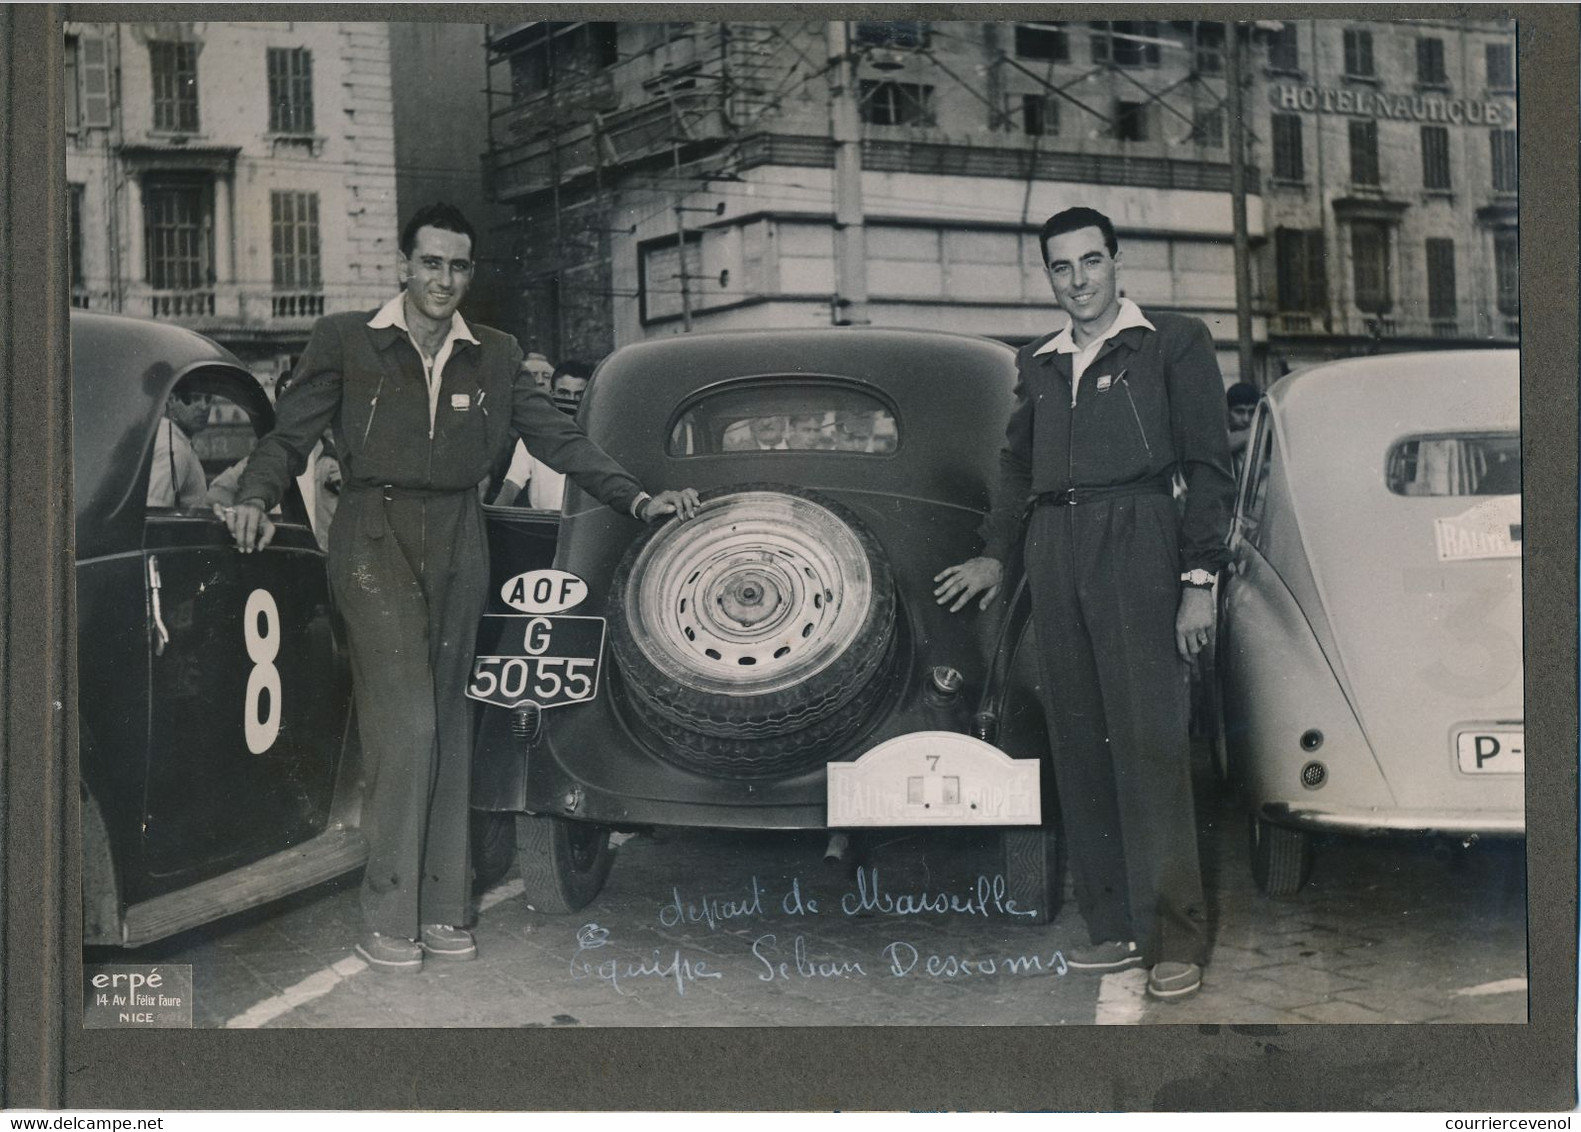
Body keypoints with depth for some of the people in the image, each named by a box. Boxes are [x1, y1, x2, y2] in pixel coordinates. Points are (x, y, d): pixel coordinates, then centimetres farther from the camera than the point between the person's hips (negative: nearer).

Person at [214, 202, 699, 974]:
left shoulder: (494, 357, 12)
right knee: (405, 720, -13)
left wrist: (638, 500, 1)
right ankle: (388, 920, -6)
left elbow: (559, 439, 11)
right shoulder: (345, 342, 3)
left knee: (449, 725, 6)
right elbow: (290, 436, 1)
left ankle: (440, 910, 12)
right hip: (375, 539, -4)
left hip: (457, 545, 4)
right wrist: (256, 500, -18)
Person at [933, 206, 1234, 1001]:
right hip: (1054, 552, 5)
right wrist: (996, 553, 18)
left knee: (1149, 740, -10)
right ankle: (1114, 928, 10)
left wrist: (1199, 579, -7)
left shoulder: (1172, 344, 4)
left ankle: (1176, 939, -4)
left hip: (1135, 544, -5)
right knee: (1078, 743, 4)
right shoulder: (1039, 363, 18)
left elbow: (1209, 466, 0)